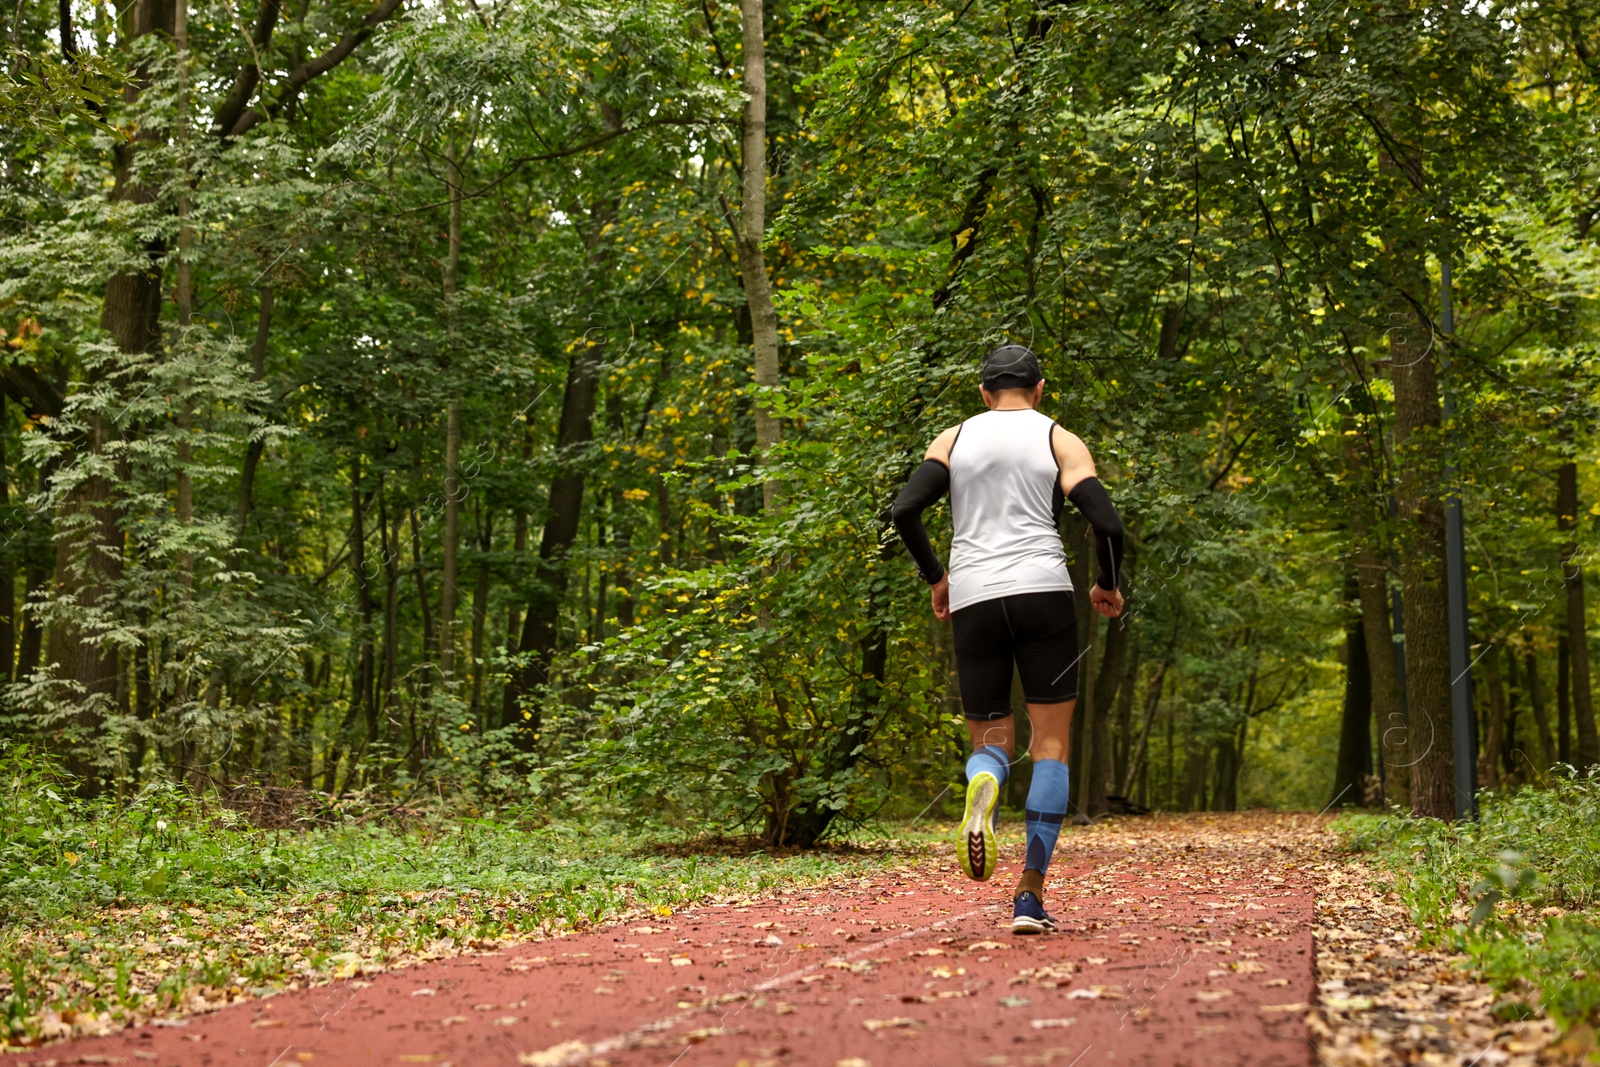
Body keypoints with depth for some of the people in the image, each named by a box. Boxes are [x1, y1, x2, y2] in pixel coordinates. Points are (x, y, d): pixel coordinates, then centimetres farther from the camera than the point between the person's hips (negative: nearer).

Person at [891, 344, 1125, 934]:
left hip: (972, 598, 2)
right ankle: (1030, 895, -5)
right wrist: (1108, 585, 13)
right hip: (1042, 589, -2)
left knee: (990, 738, 13)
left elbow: (905, 510, 1)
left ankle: (982, 787, -27)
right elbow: (1106, 522, -4)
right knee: (1051, 742, 4)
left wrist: (935, 577, 14)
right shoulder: (1060, 440, 9)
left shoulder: (952, 438, 14)